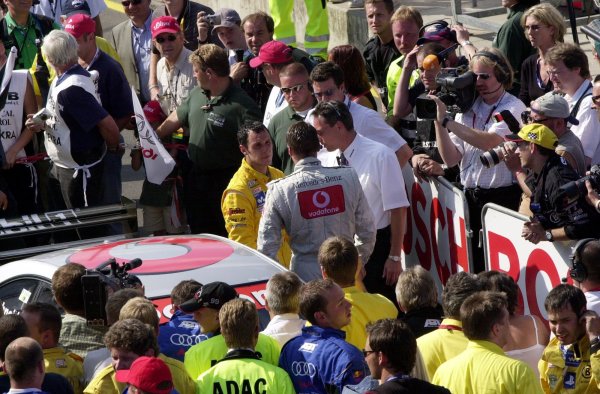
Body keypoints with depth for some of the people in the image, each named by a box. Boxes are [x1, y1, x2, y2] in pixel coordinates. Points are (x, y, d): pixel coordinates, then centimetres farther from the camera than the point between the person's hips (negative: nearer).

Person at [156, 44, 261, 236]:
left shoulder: (242, 107, -20)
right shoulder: (197, 94, 6)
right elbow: (176, 118, 24)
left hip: (225, 184, -8)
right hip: (195, 178, 8)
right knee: (198, 235, 16)